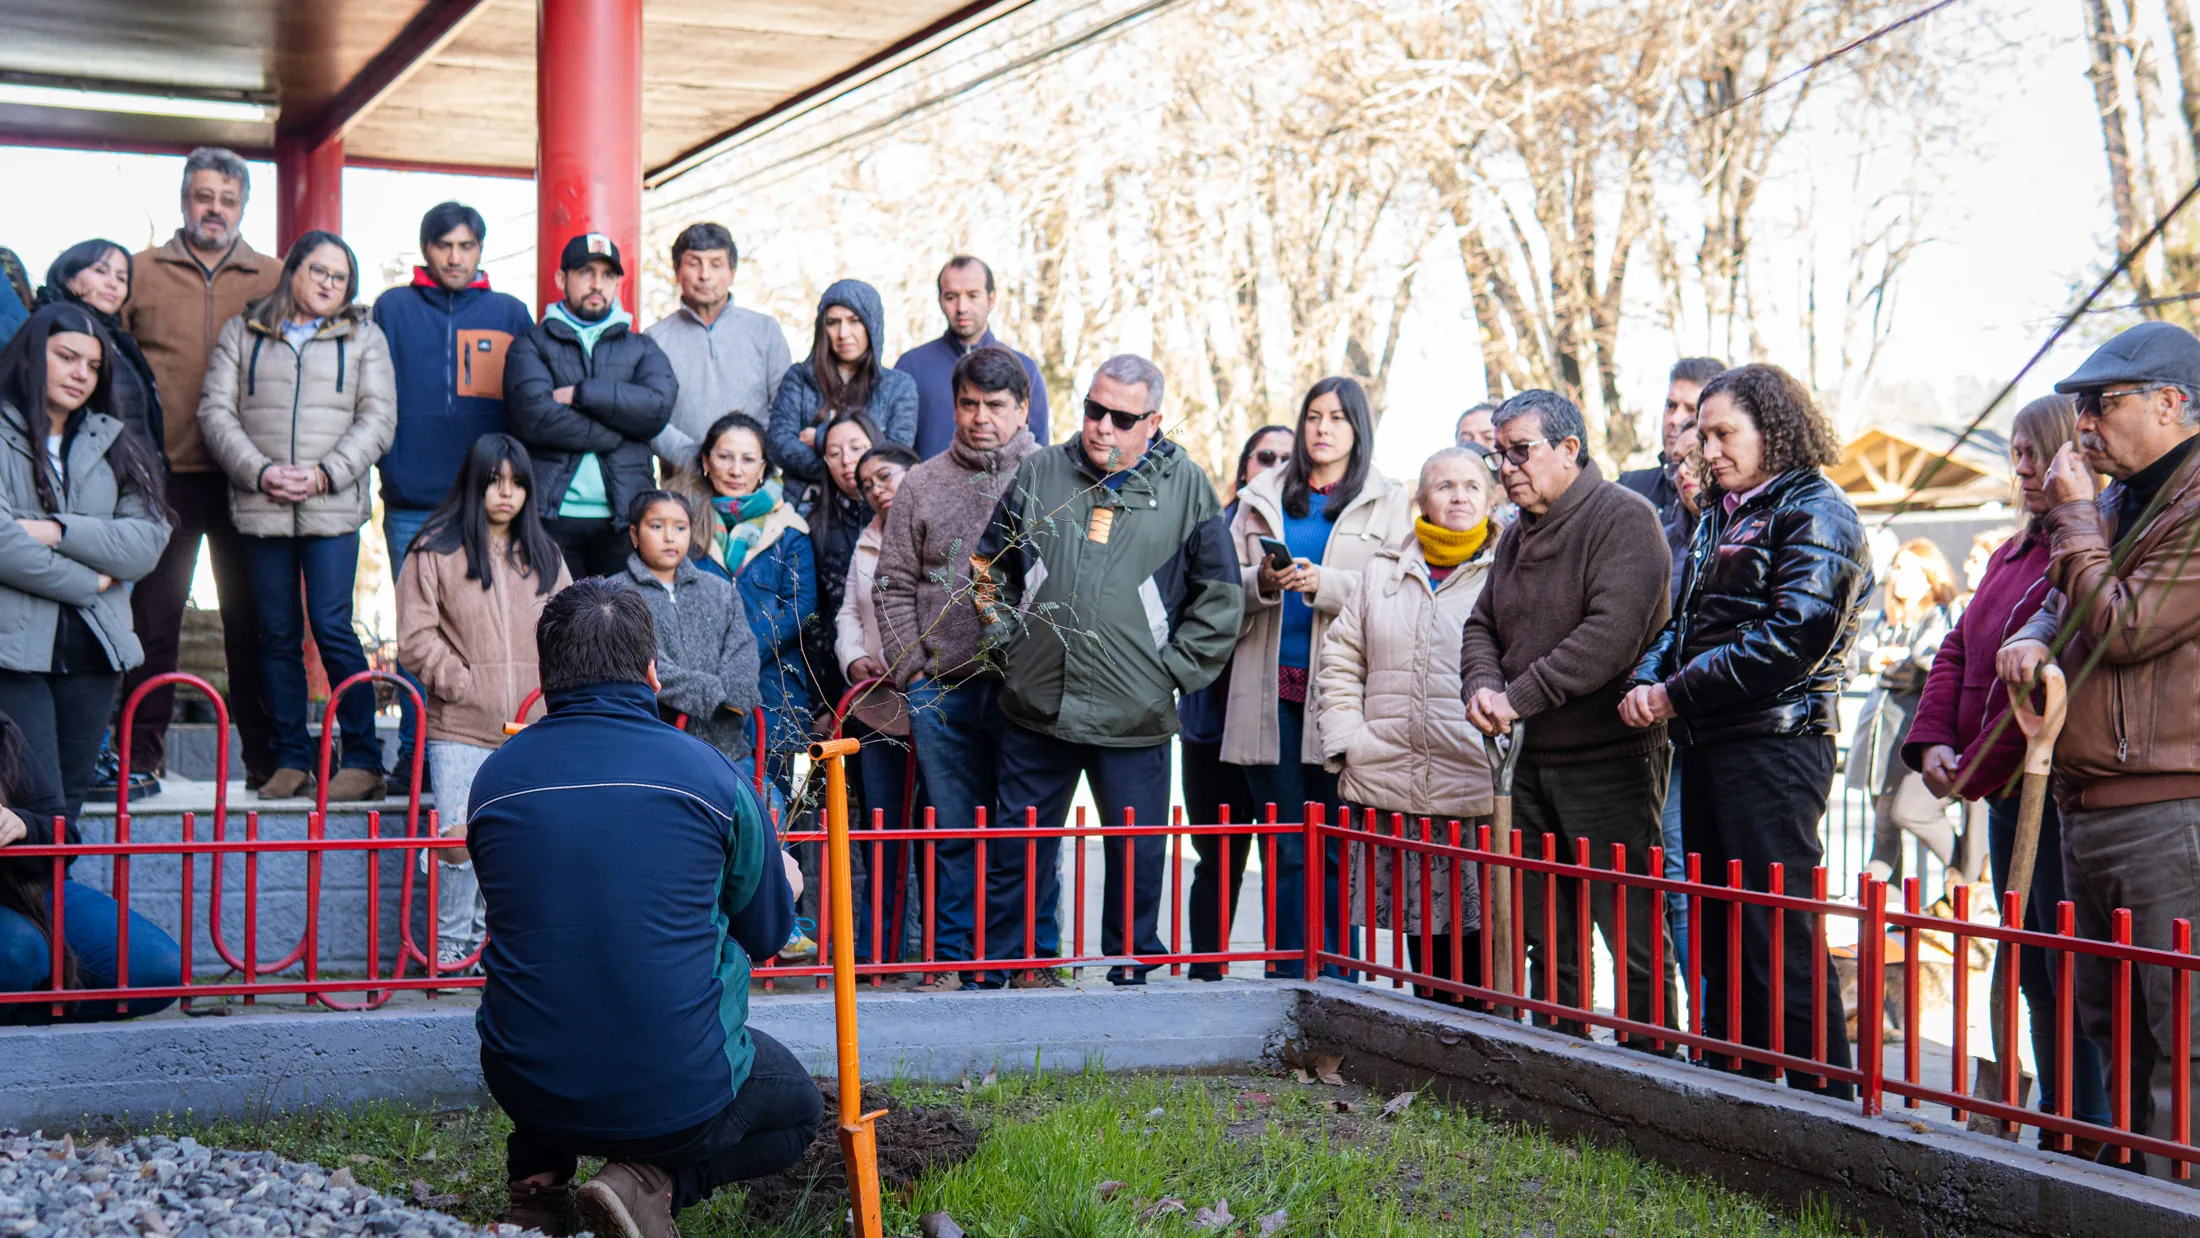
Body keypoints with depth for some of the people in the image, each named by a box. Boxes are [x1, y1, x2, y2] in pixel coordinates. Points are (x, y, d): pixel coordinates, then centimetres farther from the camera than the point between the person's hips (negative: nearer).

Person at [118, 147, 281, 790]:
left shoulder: (275, 280, 10)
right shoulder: (141, 273, 9)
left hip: (247, 479, 0)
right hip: (163, 474, 0)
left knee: (250, 618, 4)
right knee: (154, 616, 4)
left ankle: (263, 755, 10)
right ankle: (141, 754, 10)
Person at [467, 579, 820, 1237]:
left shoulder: (494, 776, -1)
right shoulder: (704, 770, -10)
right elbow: (766, 933, 3)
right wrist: (782, 884, 28)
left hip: (527, 1090, 4)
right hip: (678, 1097, -4)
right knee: (799, 1109, 27)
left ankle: (536, 1182, 15)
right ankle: (654, 1184, -1)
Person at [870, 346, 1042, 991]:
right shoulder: (921, 485, 11)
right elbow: (893, 587, 12)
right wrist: (911, 673, 3)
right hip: (943, 688, 2)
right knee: (954, 830, 6)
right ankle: (951, 958, 15)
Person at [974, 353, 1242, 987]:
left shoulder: (1186, 486, 1)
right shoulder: (1039, 473, 7)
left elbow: (1219, 596, 4)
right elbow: (990, 566, 18)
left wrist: (1174, 669, -1)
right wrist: (1005, 639, 7)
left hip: (1134, 716, -2)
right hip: (1036, 703, 2)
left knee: (1138, 854, 4)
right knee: (1022, 845, 10)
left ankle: (1132, 967, 20)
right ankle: (1021, 964, 23)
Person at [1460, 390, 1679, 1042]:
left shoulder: (1623, 517, -11)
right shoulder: (1519, 536, 16)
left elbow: (1612, 632, -22)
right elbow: (1482, 626, 20)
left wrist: (1520, 696, -19)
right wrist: (1483, 685, -3)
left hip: (1611, 761, -8)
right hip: (1535, 760, 8)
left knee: (1633, 938, -6)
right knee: (1547, 936, 13)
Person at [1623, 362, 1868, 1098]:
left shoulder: (1816, 514, -7)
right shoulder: (1719, 516, 20)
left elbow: (1795, 636, -18)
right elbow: (1687, 619, 21)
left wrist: (1680, 694, -14)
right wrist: (1648, 680, 0)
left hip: (1775, 744, -9)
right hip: (1708, 748, 9)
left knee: (1782, 942, -9)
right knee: (1721, 938, 14)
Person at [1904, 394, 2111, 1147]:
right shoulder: (2013, 555, 18)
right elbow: (1958, 655, 18)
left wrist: (1978, 770, -14)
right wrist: (1933, 741, 2)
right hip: (2009, 798, 10)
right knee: (2036, 974, 16)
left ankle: (2091, 1141, 2)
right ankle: (2056, 1134, 26)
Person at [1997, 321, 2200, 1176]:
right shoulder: (2120, 502, 19)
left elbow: (2125, 626, -17)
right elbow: (2066, 606, 26)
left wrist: (2074, 516, -7)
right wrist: (2031, 640, 2)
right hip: (2087, 808, 10)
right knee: (2110, 1027, 16)